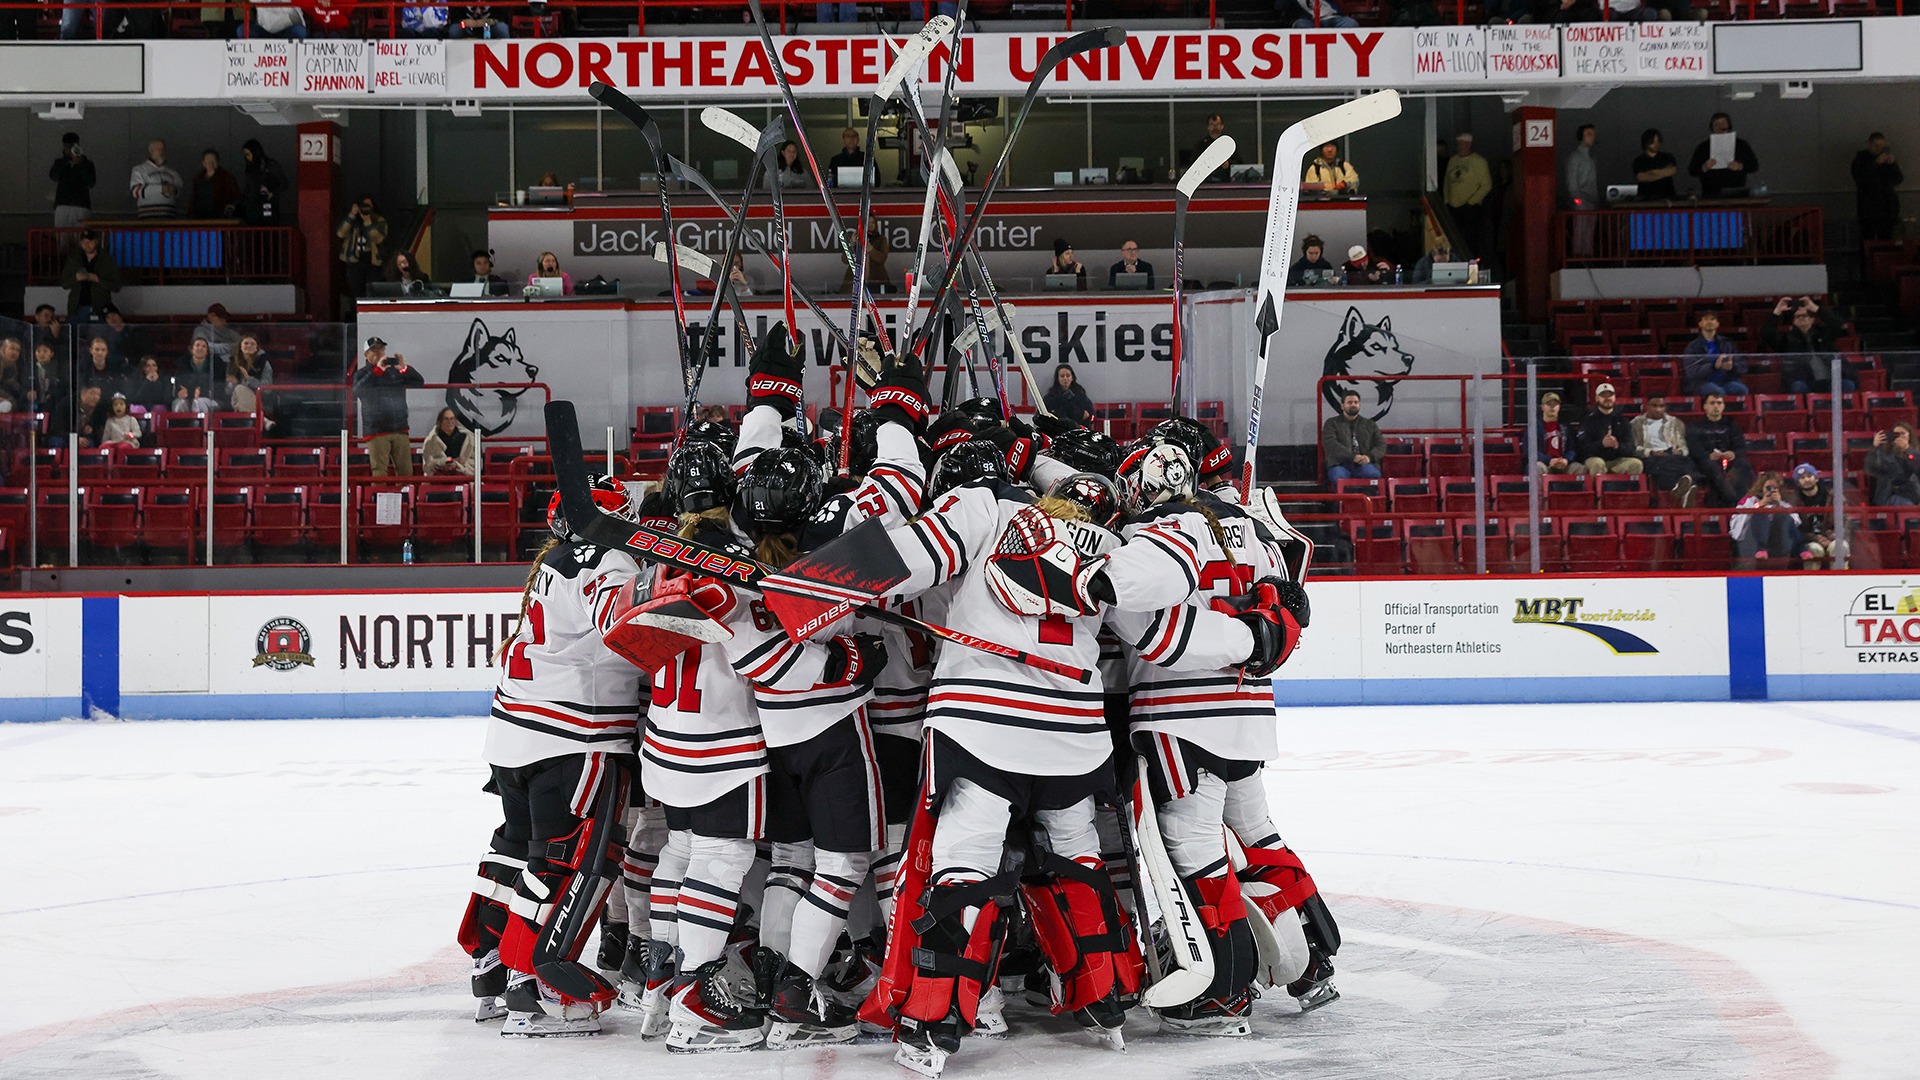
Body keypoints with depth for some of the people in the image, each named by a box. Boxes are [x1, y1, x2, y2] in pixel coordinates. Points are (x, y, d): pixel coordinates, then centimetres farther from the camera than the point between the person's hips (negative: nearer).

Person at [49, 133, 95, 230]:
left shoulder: (87, 163, 7)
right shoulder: (59, 162, 12)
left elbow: (91, 183, -5)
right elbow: (53, 176, -7)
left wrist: (81, 164, -13)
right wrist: (66, 160, -14)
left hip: (81, 205, -2)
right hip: (62, 205, 2)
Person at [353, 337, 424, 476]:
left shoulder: (395, 369, 9)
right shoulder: (362, 374, 3)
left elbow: (419, 382, 4)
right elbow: (357, 391, -17)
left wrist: (405, 369, -16)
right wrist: (376, 371, -25)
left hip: (400, 430, 3)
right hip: (376, 432, -3)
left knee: (406, 472, 1)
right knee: (379, 472, -8)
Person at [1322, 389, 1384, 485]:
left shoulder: (1370, 425, 26)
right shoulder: (1331, 423, 16)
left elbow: (1381, 445, 16)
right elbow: (1331, 444, -1)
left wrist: (1369, 456, -8)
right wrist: (1353, 457, -15)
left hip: (1364, 463, 2)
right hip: (1340, 464, -2)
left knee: (1374, 475, -34)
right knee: (1340, 479, -38)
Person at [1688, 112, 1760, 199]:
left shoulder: (1741, 145, 12)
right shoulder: (1703, 147, 11)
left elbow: (1755, 165, 9)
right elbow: (1691, 171, 8)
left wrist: (1740, 166, -10)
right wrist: (1704, 168, -13)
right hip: (1711, 195, 0)